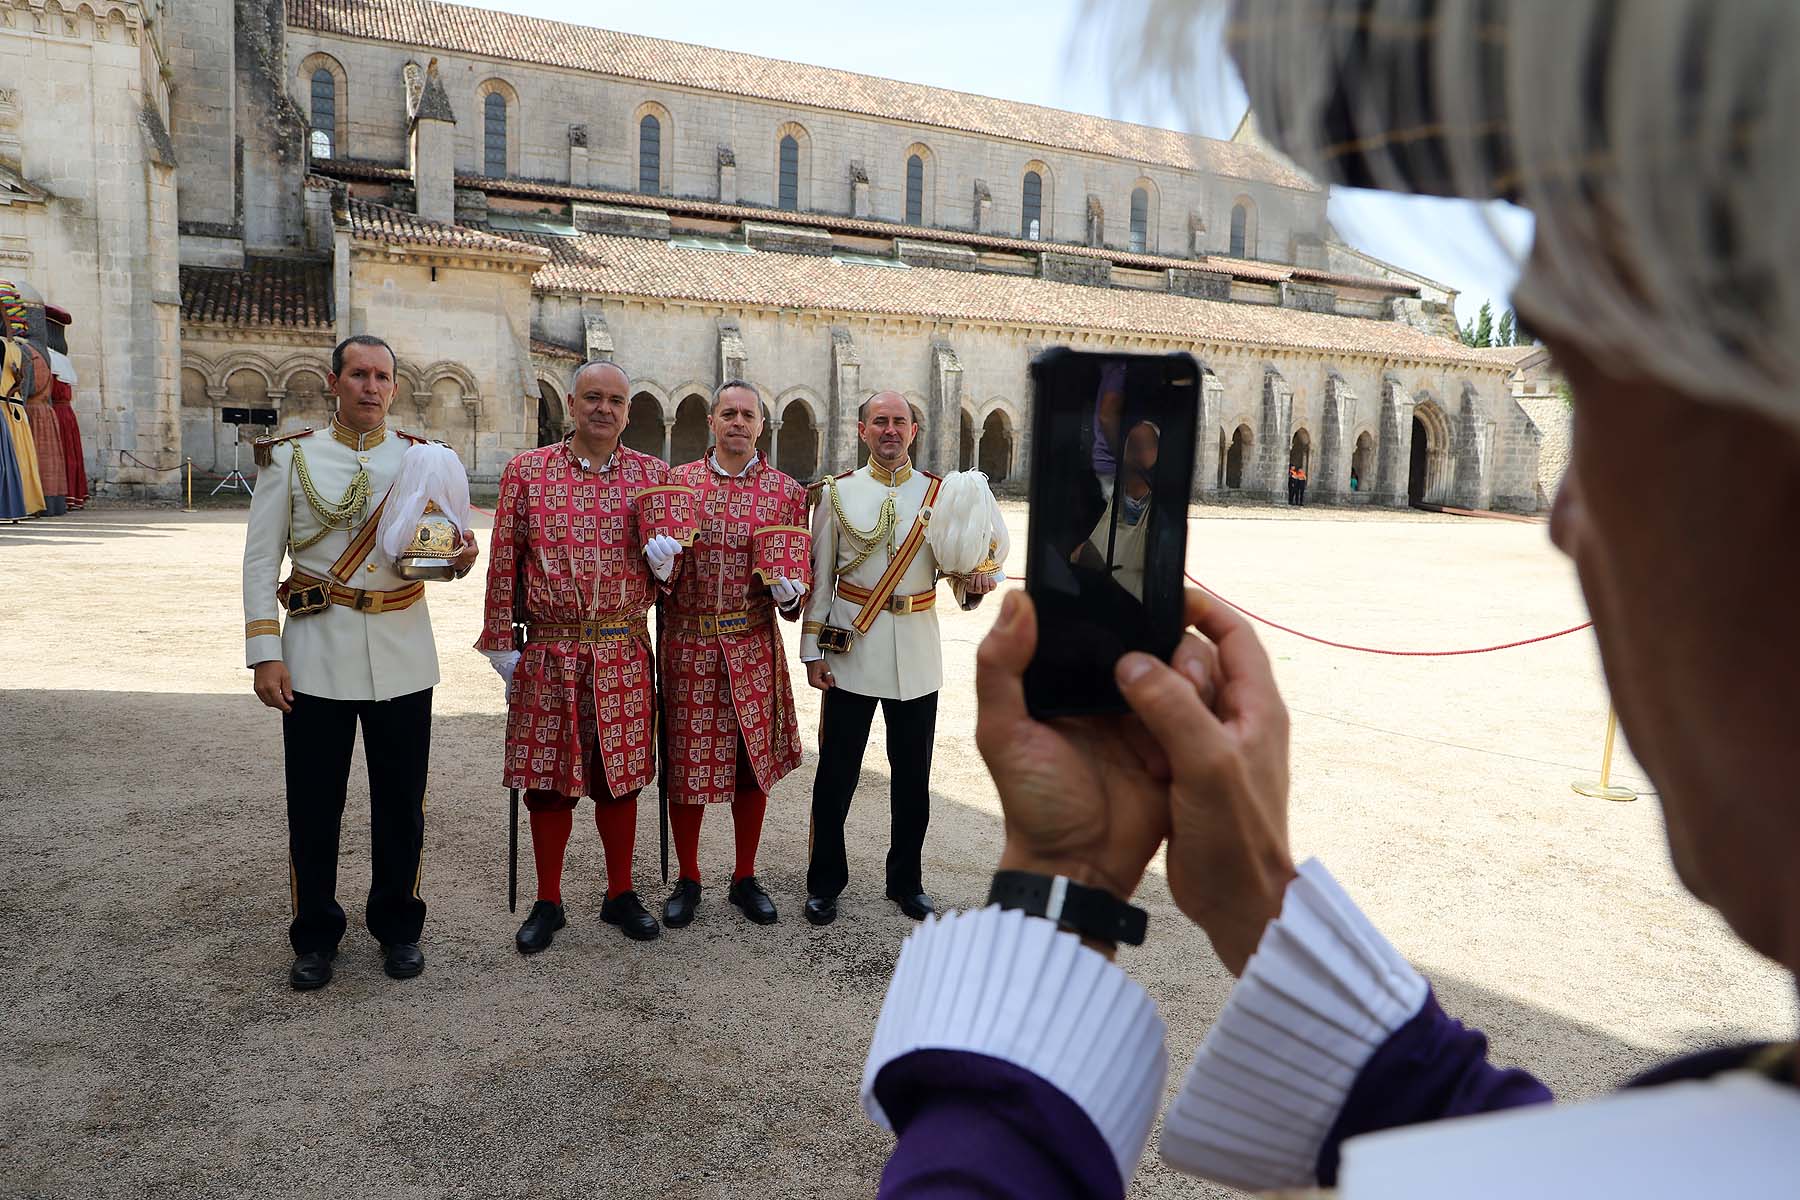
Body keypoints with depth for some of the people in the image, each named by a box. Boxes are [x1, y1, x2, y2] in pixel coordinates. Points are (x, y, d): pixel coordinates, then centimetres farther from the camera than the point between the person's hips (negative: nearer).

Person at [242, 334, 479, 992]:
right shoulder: (290, 456, 1)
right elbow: (260, 560, 0)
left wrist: (460, 558, -15)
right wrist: (265, 654, -8)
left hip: (403, 655, 1)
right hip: (317, 654, -1)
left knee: (401, 802, 9)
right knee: (313, 805, 7)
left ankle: (397, 927, 27)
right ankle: (315, 936, 25)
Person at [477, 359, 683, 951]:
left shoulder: (654, 473, 5)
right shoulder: (526, 470, 2)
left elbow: (668, 556, 11)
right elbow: (504, 562, 3)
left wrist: (663, 559, -13)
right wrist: (501, 644, 0)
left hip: (624, 653, 1)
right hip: (547, 652, -1)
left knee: (619, 778, 10)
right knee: (548, 779, 7)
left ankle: (621, 895, 26)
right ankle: (548, 903, 24)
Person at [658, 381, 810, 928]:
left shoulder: (786, 491, 4)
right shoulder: (677, 481, 4)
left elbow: (799, 572, 7)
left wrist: (789, 593, -15)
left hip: (754, 647, 1)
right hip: (688, 645, 0)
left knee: (753, 761, 9)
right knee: (685, 761, 6)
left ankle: (745, 878, 27)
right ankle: (688, 880, 25)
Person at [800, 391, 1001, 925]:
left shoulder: (940, 493, 4)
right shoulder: (837, 492, 1)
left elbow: (956, 570, 6)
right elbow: (818, 577, 2)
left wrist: (973, 584, -17)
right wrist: (812, 650, -2)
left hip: (917, 656, 1)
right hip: (850, 651, -1)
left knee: (913, 775, 11)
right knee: (836, 773, 6)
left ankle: (906, 881, 28)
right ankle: (825, 883, 23)